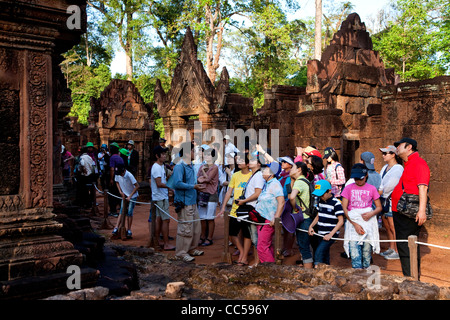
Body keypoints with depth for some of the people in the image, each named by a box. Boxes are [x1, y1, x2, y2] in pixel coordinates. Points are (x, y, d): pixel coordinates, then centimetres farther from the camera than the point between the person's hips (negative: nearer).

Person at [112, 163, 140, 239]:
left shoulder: (129, 175, -27)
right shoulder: (117, 174, -11)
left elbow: (137, 186, -24)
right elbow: (117, 182, 10)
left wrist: (130, 196, -23)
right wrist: (120, 191, -3)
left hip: (132, 196, -4)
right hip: (124, 195, 4)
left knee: (129, 213, -5)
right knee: (122, 212, 0)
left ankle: (129, 230, 4)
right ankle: (116, 228, -1)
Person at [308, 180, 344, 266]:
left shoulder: (336, 203, -14)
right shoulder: (320, 201, 8)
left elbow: (341, 221, -14)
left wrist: (330, 234, -20)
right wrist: (311, 226, 4)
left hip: (331, 234, -7)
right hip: (321, 234, 7)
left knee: (318, 253, -18)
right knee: (325, 254, 13)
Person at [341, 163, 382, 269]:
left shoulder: (371, 189, 7)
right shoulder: (349, 188, 5)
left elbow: (379, 207, 10)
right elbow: (344, 208, 0)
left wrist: (371, 214, -12)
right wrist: (355, 224, -10)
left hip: (368, 223, 1)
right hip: (353, 222, 0)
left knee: (367, 253, 4)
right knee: (355, 255, -8)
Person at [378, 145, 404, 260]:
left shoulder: (398, 169, -12)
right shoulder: (385, 167, 16)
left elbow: (390, 185, -17)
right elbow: (380, 182, 13)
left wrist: (380, 191, -6)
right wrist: (378, 192, -4)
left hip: (392, 200, -9)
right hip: (384, 199, 9)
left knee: (393, 227, -5)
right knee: (387, 226, 13)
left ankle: (397, 252, 3)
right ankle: (391, 249, 23)